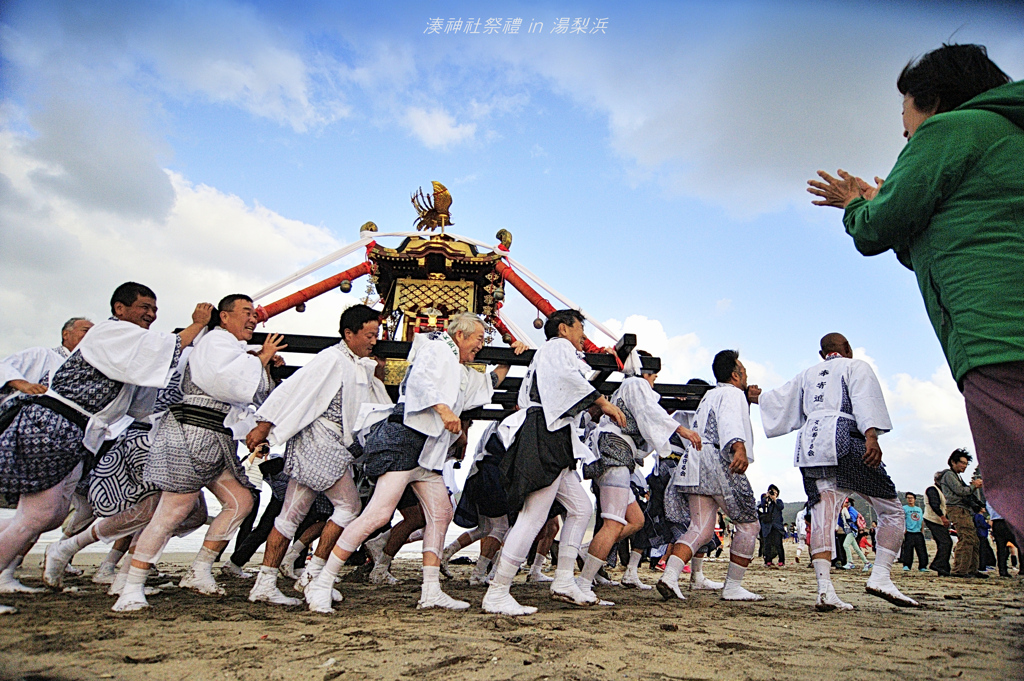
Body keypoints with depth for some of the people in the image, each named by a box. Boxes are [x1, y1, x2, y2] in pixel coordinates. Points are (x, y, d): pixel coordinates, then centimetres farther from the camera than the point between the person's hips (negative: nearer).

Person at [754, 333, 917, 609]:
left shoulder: (808, 375, 26)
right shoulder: (856, 367, 12)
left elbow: (780, 400, 32)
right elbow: (865, 400, -6)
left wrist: (757, 397, 52)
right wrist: (871, 436, -19)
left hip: (809, 445, 5)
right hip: (844, 441, -5)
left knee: (821, 517, -3)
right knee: (891, 510, 7)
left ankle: (824, 589, -12)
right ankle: (880, 576, -5)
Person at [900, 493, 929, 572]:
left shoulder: (919, 509, 19)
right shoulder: (904, 508, 3)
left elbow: (922, 521, 23)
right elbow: (902, 520, -3)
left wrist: (922, 530, 14)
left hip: (918, 533, 5)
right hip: (909, 533, -5)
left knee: (922, 550, 1)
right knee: (908, 550, -8)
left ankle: (922, 567, 8)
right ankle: (906, 565, -2)